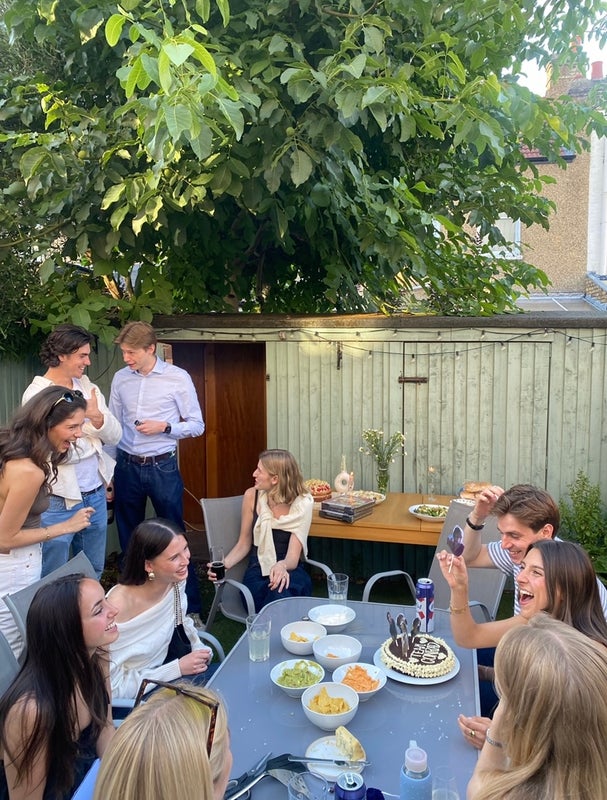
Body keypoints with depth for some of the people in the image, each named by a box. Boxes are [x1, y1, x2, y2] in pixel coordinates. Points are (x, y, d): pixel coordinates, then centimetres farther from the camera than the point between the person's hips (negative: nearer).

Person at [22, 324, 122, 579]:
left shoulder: (89, 389, 7)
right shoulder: (37, 394, -12)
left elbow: (115, 435, 1)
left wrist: (97, 416, -18)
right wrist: (93, 441, -10)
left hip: (96, 496, 6)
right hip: (59, 502, -6)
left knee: (93, 572, 20)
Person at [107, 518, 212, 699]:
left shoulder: (176, 581, -12)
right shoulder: (118, 608, -32)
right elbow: (114, 686, -21)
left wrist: (198, 647, -8)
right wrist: (178, 668, -22)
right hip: (132, 698, -6)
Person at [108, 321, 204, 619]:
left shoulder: (178, 378, -7)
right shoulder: (120, 378, 4)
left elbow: (196, 425, -2)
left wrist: (164, 426, -18)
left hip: (162, 467, -4)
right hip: (126, 467, 4)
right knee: (128, 539, 14)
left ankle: (191, 607, 14)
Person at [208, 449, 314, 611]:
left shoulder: (302, 503, -10)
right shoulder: (252, 496, -3)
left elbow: (293, 557, -14)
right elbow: (244, 543, 7)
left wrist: (282, 566, -38)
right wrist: (224, 564, -13)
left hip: (290, 572, -1)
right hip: (258, 573, 1)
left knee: (282, 591, -37)